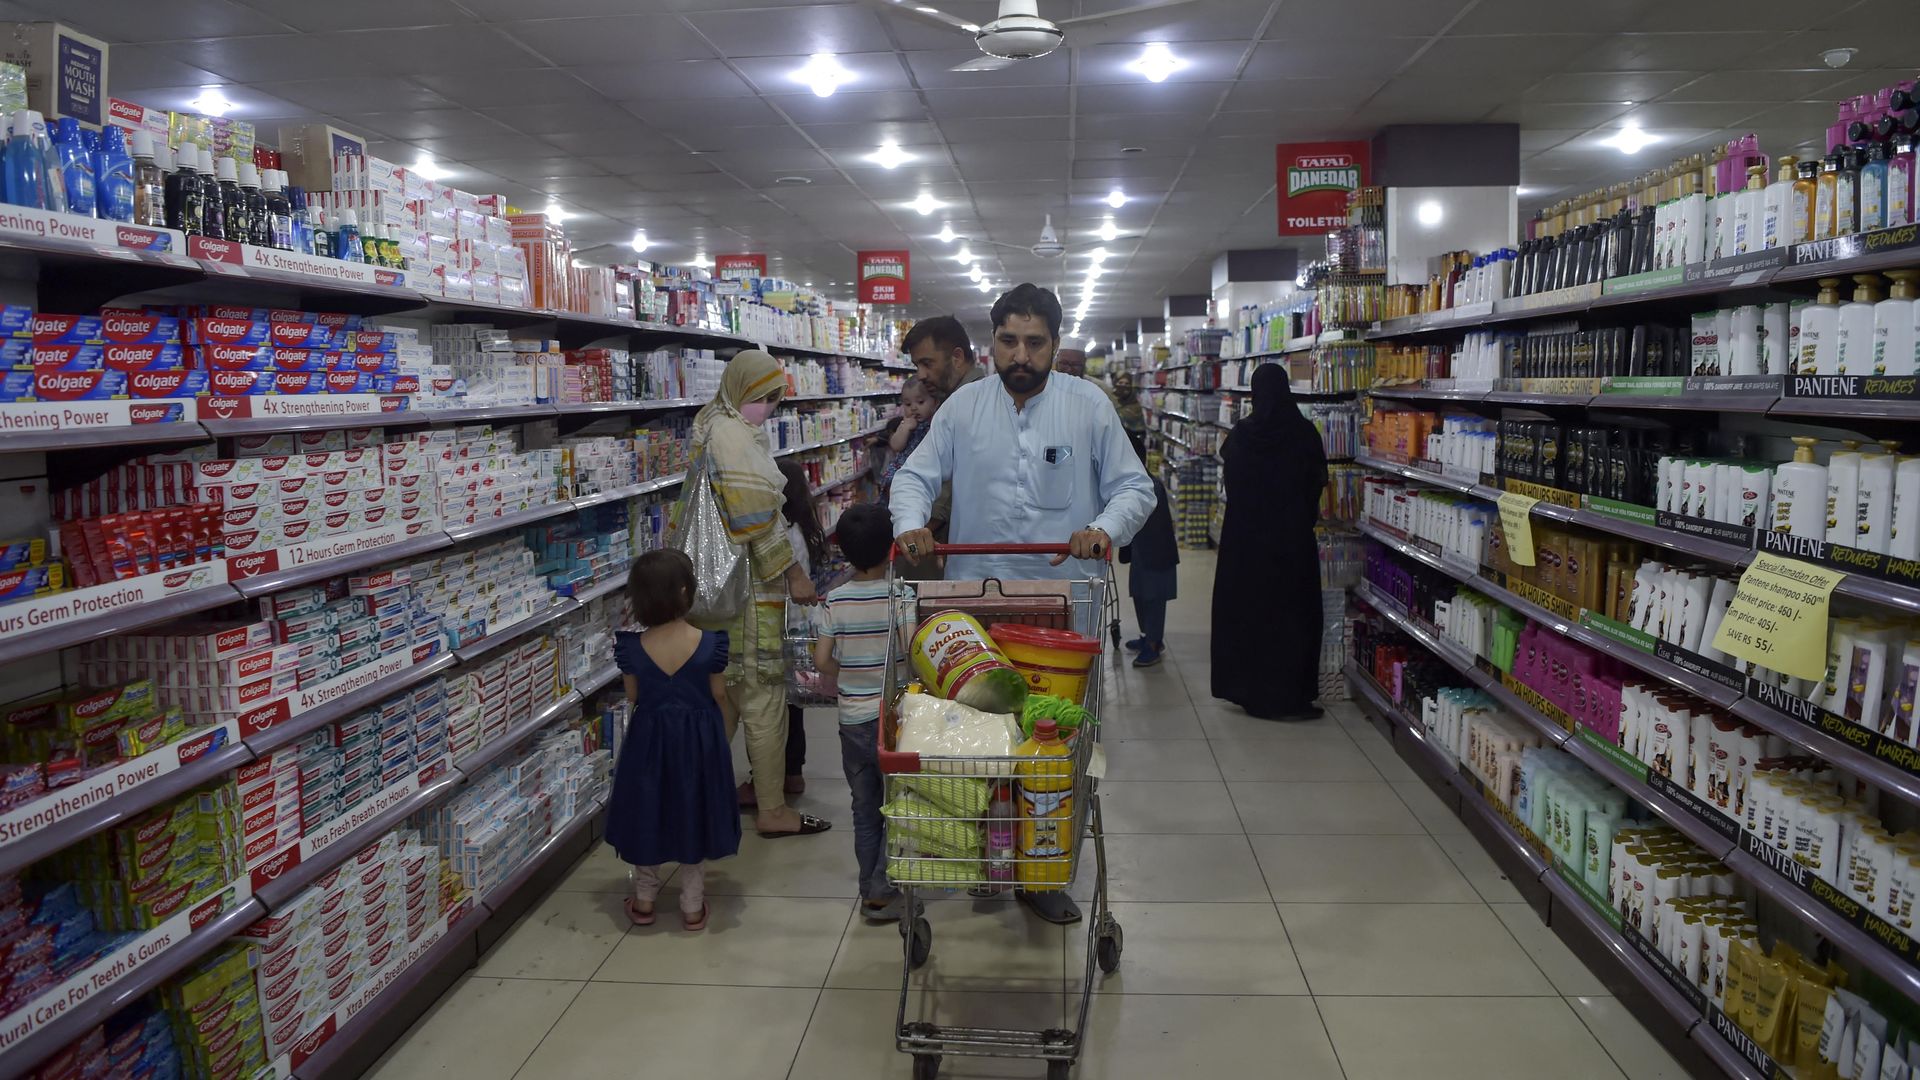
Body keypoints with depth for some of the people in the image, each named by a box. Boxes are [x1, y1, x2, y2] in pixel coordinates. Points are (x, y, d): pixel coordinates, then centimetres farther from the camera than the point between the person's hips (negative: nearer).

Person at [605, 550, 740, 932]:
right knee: (693, 814, 15)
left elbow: (633, 698, -1)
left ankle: (644, 901, 32)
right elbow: (720, 698, -7)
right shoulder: (709, 644, -18)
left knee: (647, 813, 19)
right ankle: (692, 906, 24)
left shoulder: (631, 647, -14)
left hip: (648, 737, 1)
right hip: (699, 738, -1)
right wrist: (724, 739, 9)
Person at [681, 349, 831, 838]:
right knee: (764, 692, -3)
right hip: (749, 583, -10)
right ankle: (772, 810, 4)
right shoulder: (735, 435, -17)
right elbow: (757, 518, -20)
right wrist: (793, 573, -13)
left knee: (730, 688, 16)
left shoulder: (712, 425, 15)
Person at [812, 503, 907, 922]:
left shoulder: (836, 601, -4)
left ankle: (870, 887, 24)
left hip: (852, 719, 3)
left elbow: (822, 660, -3)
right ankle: (882, 891, 7)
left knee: (864, 809, 15)